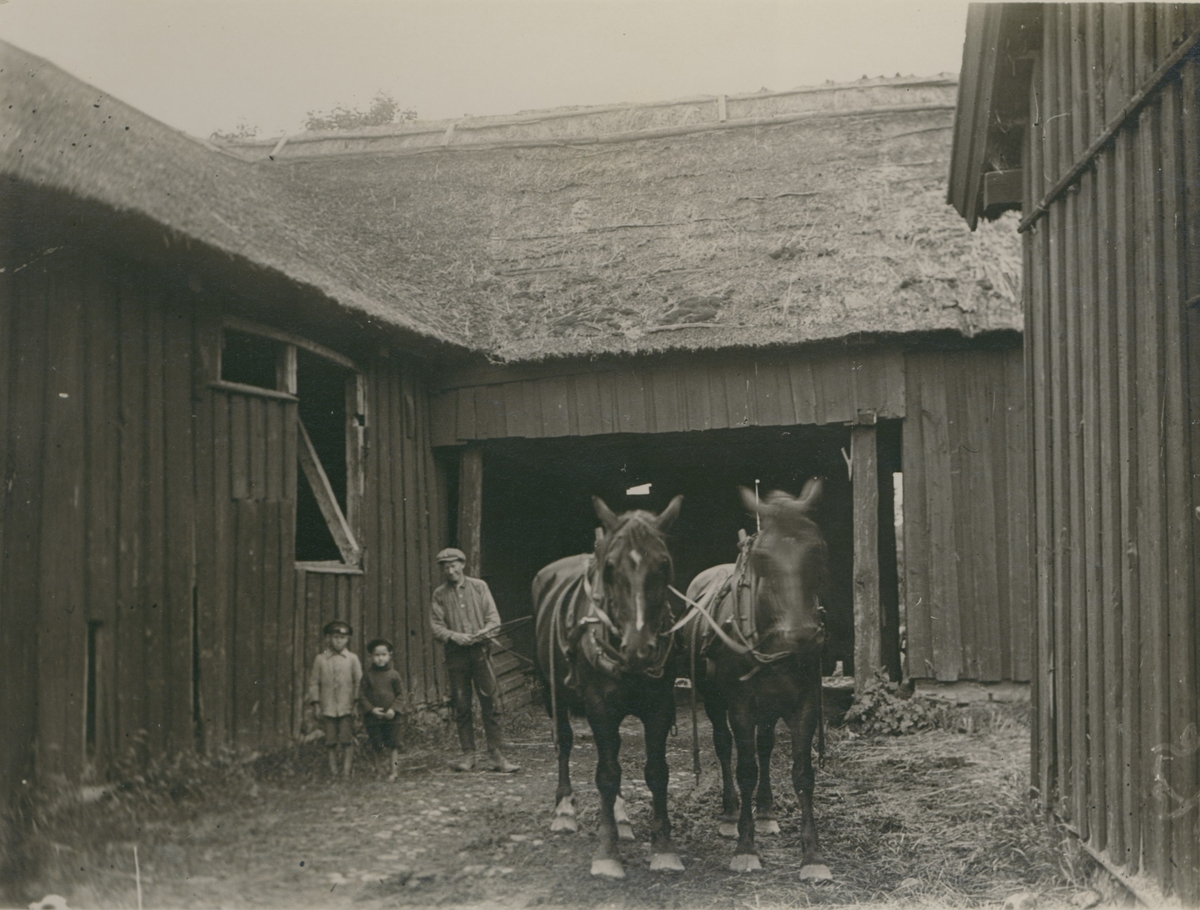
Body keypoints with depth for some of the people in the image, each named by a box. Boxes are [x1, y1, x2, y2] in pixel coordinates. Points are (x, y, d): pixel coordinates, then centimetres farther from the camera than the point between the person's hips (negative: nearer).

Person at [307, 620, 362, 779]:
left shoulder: (352, 658, 5)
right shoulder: (320, 659, 6)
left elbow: (358, 681, 6)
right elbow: (314, 683, 8)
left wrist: (356, 702, -2)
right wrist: (315, 704, 2)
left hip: (347, 707, -1)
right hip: (328, 707, 1)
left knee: (347, 741, -5)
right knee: (331, 742, 3)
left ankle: (346, 772, -1)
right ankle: (333, 772, 10)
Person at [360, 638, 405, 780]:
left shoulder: (393, 675, 0)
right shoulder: (368, 675, 0)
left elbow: (400, 694, 2)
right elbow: (362, 695, 1)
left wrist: (394, 709, -12)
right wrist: (371, 709, -12)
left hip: (391, 716, 0)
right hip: (373, 716, 0)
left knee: (394, 744, 1)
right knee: (377, 746, 3)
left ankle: (394, 771, 9)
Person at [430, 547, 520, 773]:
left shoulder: (479, 586, 8)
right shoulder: (440, 594, 9)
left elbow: (494, 617, 5)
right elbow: (437, 627, 3)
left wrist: (484, 631, -15)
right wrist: (454, 636, -16)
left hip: (480, 650, -1)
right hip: (455, 653, 1)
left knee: (491, 702, -5)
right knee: (461, 706, 2)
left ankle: (495, 756, -2)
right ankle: (468, 755, 10)